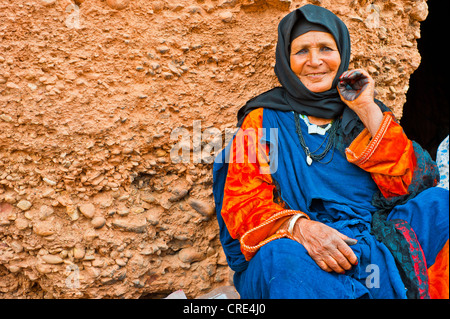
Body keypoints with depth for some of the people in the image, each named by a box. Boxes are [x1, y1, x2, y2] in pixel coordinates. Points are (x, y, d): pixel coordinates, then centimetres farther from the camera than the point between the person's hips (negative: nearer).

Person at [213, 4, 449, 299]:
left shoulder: (365, 114, 15)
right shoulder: (262, 120, 7)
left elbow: (414, 184, 1)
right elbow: (241, 202, -4)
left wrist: (367, 110, -3)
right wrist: (299, 226, -24)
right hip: (301, 256, -4)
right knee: (281, 254, -36)